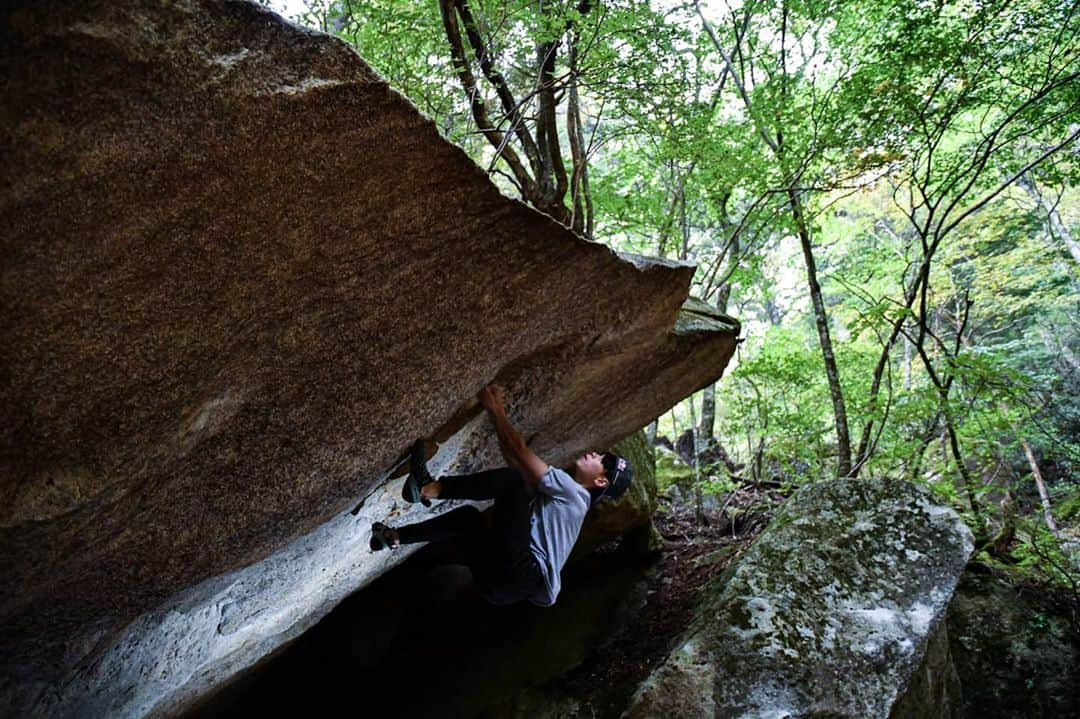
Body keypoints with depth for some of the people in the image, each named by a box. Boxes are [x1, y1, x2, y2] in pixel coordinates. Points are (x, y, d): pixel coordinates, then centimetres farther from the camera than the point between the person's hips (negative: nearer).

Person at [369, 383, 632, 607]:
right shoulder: (555, 494, 25)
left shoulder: (573, 493, -1)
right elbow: (514, 457, 25)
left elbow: (519, 452, -5)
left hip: (522, 577, -10)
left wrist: (495, 410, 3)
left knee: (512, 479, -17)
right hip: (502, 579, 10)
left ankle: (429, 488, -12)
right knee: (467, 515, 30)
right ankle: (395, 537, 25)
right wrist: (497, 415, 20)